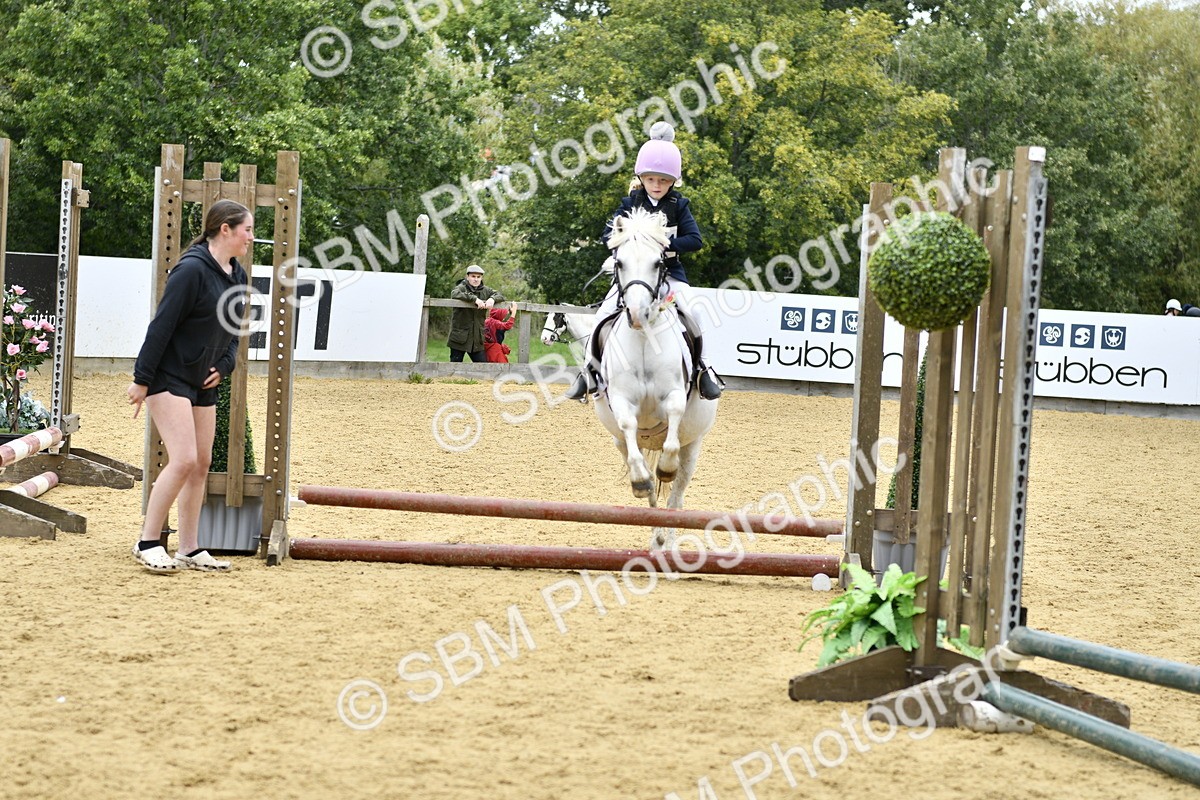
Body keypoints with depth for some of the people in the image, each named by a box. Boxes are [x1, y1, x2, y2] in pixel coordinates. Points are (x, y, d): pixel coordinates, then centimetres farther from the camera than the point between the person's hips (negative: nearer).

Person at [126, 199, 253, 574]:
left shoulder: (237, 275, 8)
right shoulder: (192, 269, -18)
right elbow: (161, 326, -18)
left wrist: (224, 365, 2)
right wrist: (141, 380, -17)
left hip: (203, 382, 9)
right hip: (169, 378, -9)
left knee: (202, 464, 8)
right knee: (183, 459, -15)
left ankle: (189, 550, 15)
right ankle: (148, 543, -4)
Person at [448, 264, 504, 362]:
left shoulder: (485, 291, 11)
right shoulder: (461, 287, -4)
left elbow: (500, 295, 7)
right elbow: (455, 294, -25)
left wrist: (492, 299, -17)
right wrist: (474, 299, -31)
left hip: (477, 338, 5)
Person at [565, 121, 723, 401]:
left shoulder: (678, 205, -1)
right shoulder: (631, 202, 1)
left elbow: (695, 240, -9)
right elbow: (608, 234, -2)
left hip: (669, 271, -1)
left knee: (690, 314, -22)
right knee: (603, 317, -15)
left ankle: (700, 365, -2)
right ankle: (592, 367, 2)